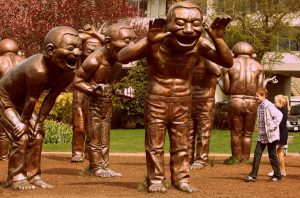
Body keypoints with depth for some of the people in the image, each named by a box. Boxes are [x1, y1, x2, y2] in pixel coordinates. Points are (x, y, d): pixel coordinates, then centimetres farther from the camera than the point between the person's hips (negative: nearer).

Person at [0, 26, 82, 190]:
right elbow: (32, 99, -29)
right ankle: (15, 178, 2)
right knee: (21, 135, -12)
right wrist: (25, 121, -16)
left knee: (37, 135, 6)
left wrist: (39, 122, -6)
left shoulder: (68, 73, -19)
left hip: (20, 101, 7)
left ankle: (33, 175, 18)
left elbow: (51, 98, -8)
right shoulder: (38, 70, -43)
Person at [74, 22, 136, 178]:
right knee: (94, 138, 3)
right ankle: (96, 167, 13)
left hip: (107, 102, 7)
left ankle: (105, 166, 21)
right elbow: (77, 80, -20)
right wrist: (92, 89, -33)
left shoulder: (118, 62, -2)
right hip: (92, 102, -7)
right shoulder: (94, 60, -26)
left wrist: (118, 92, 5)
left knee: (105, 139, 14)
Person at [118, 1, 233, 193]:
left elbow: (228, 62, -10)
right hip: (156, 102, -2)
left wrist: (218, 39, -26)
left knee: (181, 145, 13)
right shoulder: (156, 43, -22)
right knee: (155, 145, 7)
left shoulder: (198, 45, -13)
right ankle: (156, 180, 19)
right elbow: (122, 58, -32)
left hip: (183, 104, 3)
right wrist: (147, 40, -45)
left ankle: (181, 179, 25)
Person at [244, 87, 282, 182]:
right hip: (261, 135, 8)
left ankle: (277, 175, 16)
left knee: (272, 155, 3)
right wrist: (260, 129, 14)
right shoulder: (260, 106, 11)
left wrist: (273, 126, -20)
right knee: (257, 154, 2)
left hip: (270, 135, -8)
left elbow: (279, 115, -21)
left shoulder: (269, 106, -15)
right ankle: (253, 175, 3)